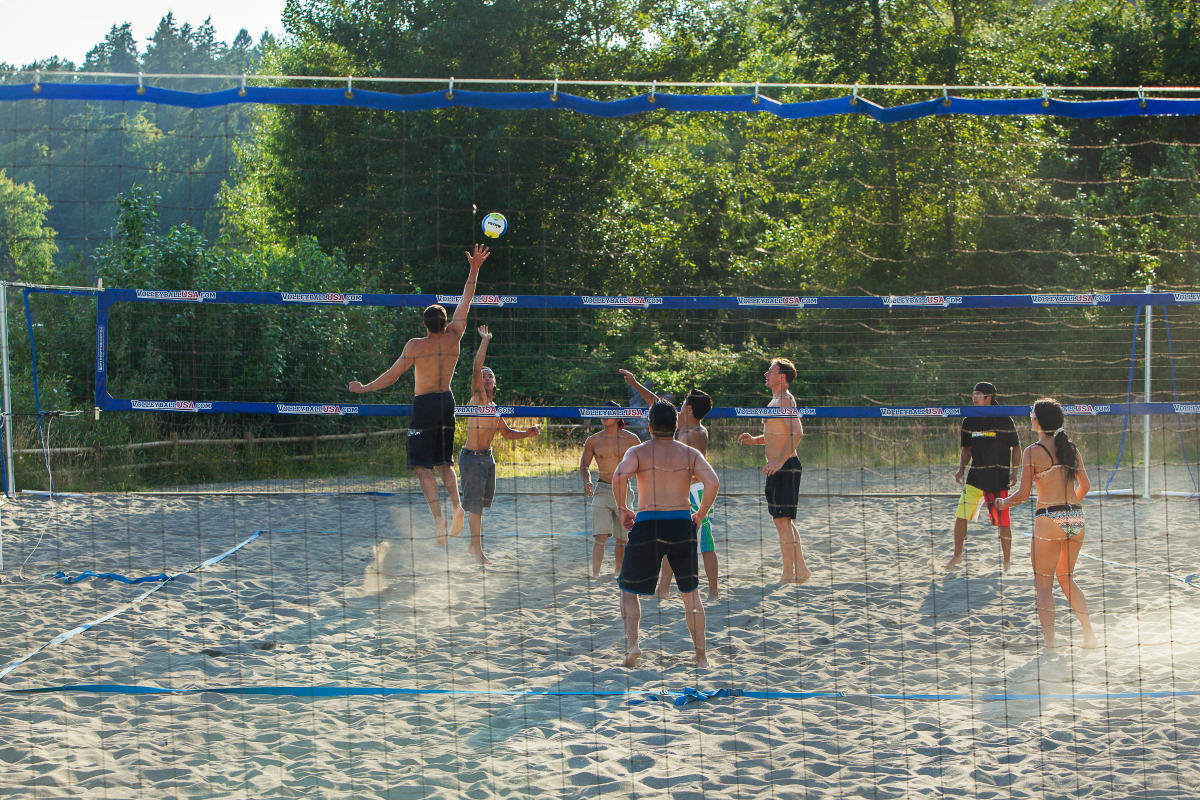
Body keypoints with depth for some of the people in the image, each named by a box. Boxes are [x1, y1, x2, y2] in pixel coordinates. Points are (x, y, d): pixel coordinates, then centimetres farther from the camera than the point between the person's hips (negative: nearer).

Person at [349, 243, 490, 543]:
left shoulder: (416, 345, -11)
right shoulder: (453, 338, -1)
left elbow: (393, 374, -9)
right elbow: (466, 301, 6)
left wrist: (364, 388, 2)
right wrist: (474, 269, 12)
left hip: (424, 404, -4)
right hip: (447, 401, 5)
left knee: (424, 467, -4)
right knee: (444, 463, 16)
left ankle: (438, 515, -21)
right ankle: (457, 504, -8)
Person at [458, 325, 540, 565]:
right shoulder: (478, 398, -8)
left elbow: (506, 432, 25)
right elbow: (476, 369, -21)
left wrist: (527, 433, 10)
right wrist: (485, 341, -21)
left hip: (487, 457, 7)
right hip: (472, 457, -7)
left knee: (482, 503, 13)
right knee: (475, 504, -8)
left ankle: (474, 545, 23)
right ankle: (477, 549, -7)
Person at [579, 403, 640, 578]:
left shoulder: (631, 439, 1)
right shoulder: (593, 441, 3)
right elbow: (584, 467, 13)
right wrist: (587, 482, -5)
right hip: (602, 491, -1)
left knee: (621, 540, 6)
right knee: (600, 537, -13)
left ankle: (618, 570, 25)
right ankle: (595, 575, -12)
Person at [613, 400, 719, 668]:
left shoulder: (638, 452, 3)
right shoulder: (690, 454, 8)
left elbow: (619, 477, -16)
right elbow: (713, 483, -8)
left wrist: (622, 510, -2)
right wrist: (700, 514, 4)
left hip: (647, 525, -2)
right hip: (682, 524, 2)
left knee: (629, 588, 12)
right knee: (690, 593, 15)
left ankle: (632, 643, -10)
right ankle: (701, 657, 14)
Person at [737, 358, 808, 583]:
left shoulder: (785, 400, -13)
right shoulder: (776, 401, 18)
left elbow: (797, 433, -25)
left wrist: (779, 461, -29)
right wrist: (754, 440, 12)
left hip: (785, 468, -11)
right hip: (778, 467, 11)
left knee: (783, 520, -11)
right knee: (783, 521, 15)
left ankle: (788, 576, -10)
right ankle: (800, 570, 22)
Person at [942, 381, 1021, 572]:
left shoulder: (1003, 420, -4)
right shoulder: (969, 422, 8)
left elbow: (1016, 447, 2)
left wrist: (1014, 471, -9)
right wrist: (961, 469, 3)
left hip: (998, 477, -4)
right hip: (975, 476, 4)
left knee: (1003, 521, -1)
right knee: (961, 515, -3)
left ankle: (1007, 560, 12)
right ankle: (957, 554, 12)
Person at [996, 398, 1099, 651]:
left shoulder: (1033, 452, -8)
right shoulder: (1071, 448, 9)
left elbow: (1024, 494, -9)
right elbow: (1085, 486, 14)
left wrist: (1005, 503, 11)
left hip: (1049, 519, -6)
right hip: (1076, 519, 6)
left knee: (1044, 584, 4)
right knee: (1066, 578, 22)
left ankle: (1049, 642, -2)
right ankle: (1089, 634, 16)